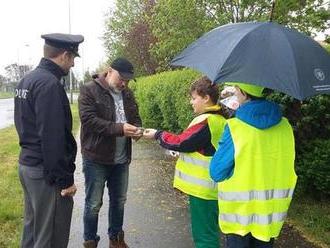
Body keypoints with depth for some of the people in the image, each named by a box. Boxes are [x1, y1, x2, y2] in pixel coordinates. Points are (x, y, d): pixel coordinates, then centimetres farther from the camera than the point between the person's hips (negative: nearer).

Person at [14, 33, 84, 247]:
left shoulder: (27, 80, 11)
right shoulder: (49, 84, -20)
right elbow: (53, 139, -23)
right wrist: (65, 179, -18)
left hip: (27, 164, 10)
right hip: (46, 172, -10)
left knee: (32, 228, 21)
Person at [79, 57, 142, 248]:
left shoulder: (128, 94, 10)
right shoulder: (90, 90, -10)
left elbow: (136, 117, 14)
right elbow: (89, 120, -20)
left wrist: (136, 129, -10)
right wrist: (119, 129, -28)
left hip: (122, 159, 6)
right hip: (96, 159, -6)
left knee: (119, 201, 17)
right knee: (94, 204, 6)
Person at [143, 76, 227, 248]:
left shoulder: (205, 121, -20)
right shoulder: (219, 120, 9)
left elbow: (182, 142, -16)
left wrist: (158, 134, -4)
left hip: (203, 188, -9)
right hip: (211, 187, 9)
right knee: (209, 232, 21)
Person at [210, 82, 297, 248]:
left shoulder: (235, 127, -19)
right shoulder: (284, 126, -6)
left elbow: (217, 172, -13)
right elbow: (284, 168, 6)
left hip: (239, 211, -4)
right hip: (272, 212, 4)